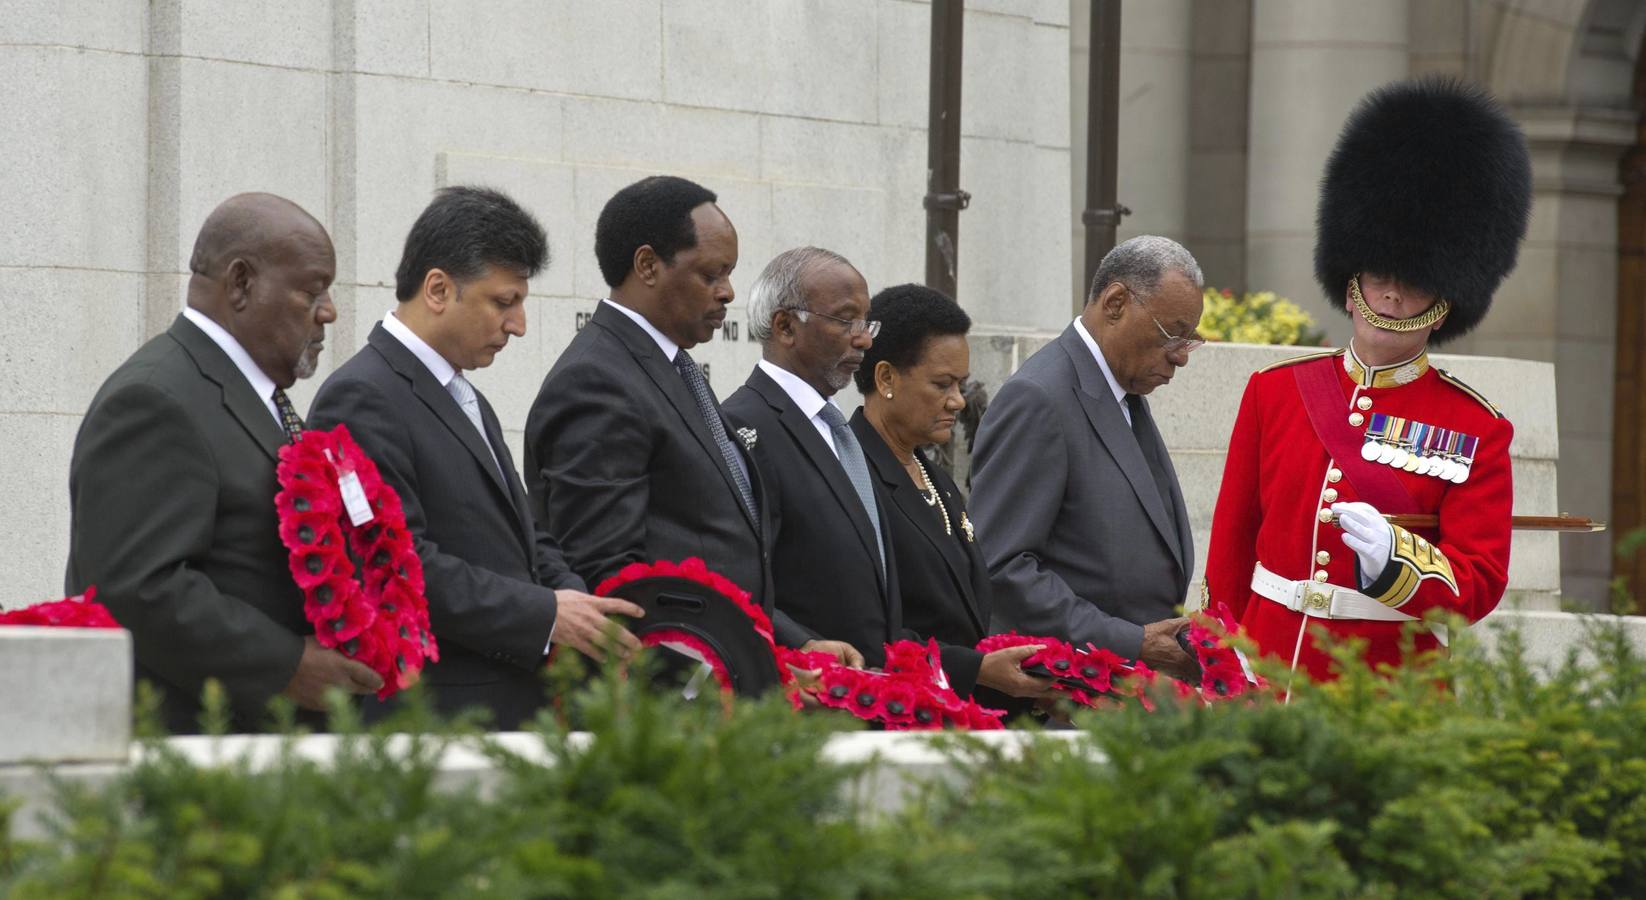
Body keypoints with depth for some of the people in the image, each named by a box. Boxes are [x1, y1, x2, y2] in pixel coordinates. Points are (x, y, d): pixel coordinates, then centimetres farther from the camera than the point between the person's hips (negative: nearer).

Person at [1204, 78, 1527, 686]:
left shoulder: (1476, 431, 1)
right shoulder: (1274, 392, 9)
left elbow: (1479, 584, -6)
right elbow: (1230, 545, 13)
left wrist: (1391, 556, -25)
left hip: (1394, 697, -2)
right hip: (1266, 682, 2)